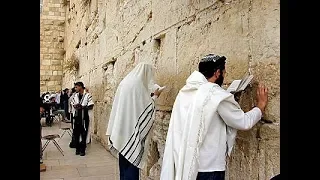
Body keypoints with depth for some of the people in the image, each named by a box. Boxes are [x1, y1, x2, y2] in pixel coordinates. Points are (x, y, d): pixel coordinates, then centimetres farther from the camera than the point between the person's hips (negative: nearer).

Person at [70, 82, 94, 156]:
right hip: (77, 117, 5)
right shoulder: (75, 95, 6)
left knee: (84, 134, 4)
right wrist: (75, 106, -8)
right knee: (76, 133, 9)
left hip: (84, 117, -4)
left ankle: (83, 150, 15)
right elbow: (72, 104, 15)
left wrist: (82, 107, -24)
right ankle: (77, 148, 22)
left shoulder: (88, 95, -10)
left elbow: (91, 107, -11)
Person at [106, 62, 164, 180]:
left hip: (122, 128, 9)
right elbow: (147, 107, -12)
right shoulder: (138, 83, -15)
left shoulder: (125, 82, 12)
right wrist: (155, 97, 3)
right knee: (132, 161, 0)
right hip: (132, 129, -9)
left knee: (124, 160, 17)